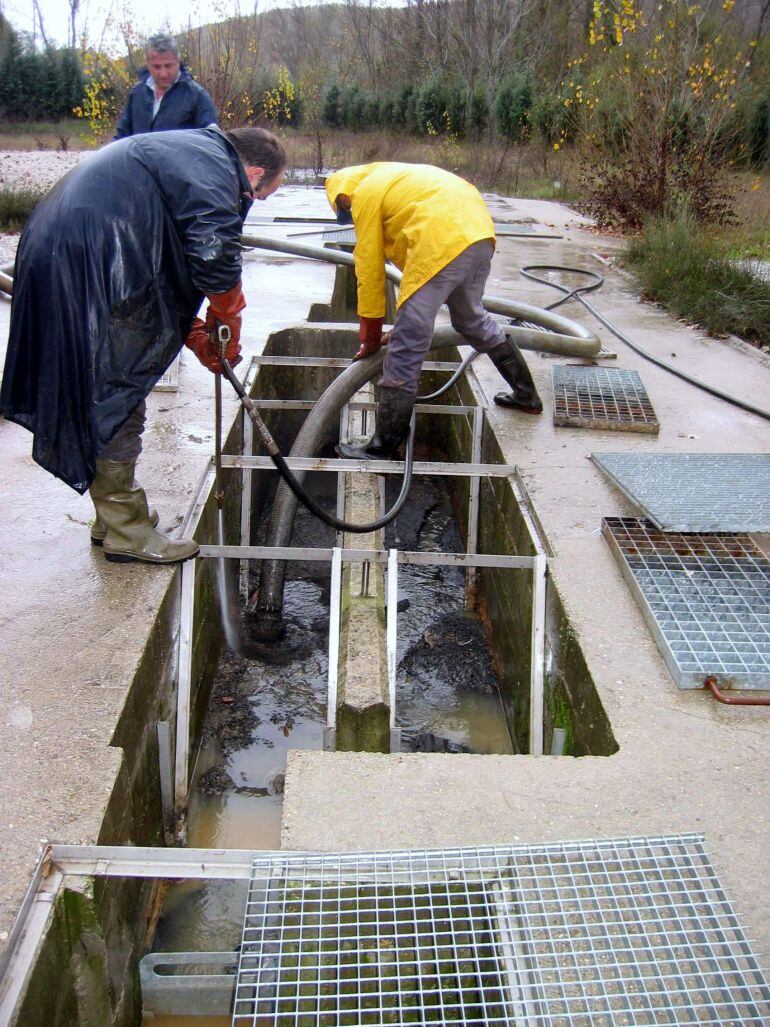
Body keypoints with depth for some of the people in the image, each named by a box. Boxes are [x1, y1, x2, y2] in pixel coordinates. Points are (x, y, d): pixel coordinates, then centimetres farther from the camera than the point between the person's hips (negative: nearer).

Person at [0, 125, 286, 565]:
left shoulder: (179, 153, 24)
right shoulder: (214, 168, -8)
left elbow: (169, 267, 26)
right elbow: (215, 257, -21)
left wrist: (196, 334, 21)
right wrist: (229, 329, -4)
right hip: (87, 276, -10)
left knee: (111, 402, 18)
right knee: (115, 404, -1)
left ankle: (113, 518, 31)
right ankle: (127, 533, 10)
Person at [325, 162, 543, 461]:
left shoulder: (365, 193, 8)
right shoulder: (394, 177, 34)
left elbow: (369, 270, 7)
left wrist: (370, 336, 15)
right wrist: (410, 320, 40)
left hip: (443, 245, -9)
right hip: (480, 234, 9)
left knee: (405, 351, -3)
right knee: (472, 319, 32)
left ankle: (383, 448, 3)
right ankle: (526, 395, 45)